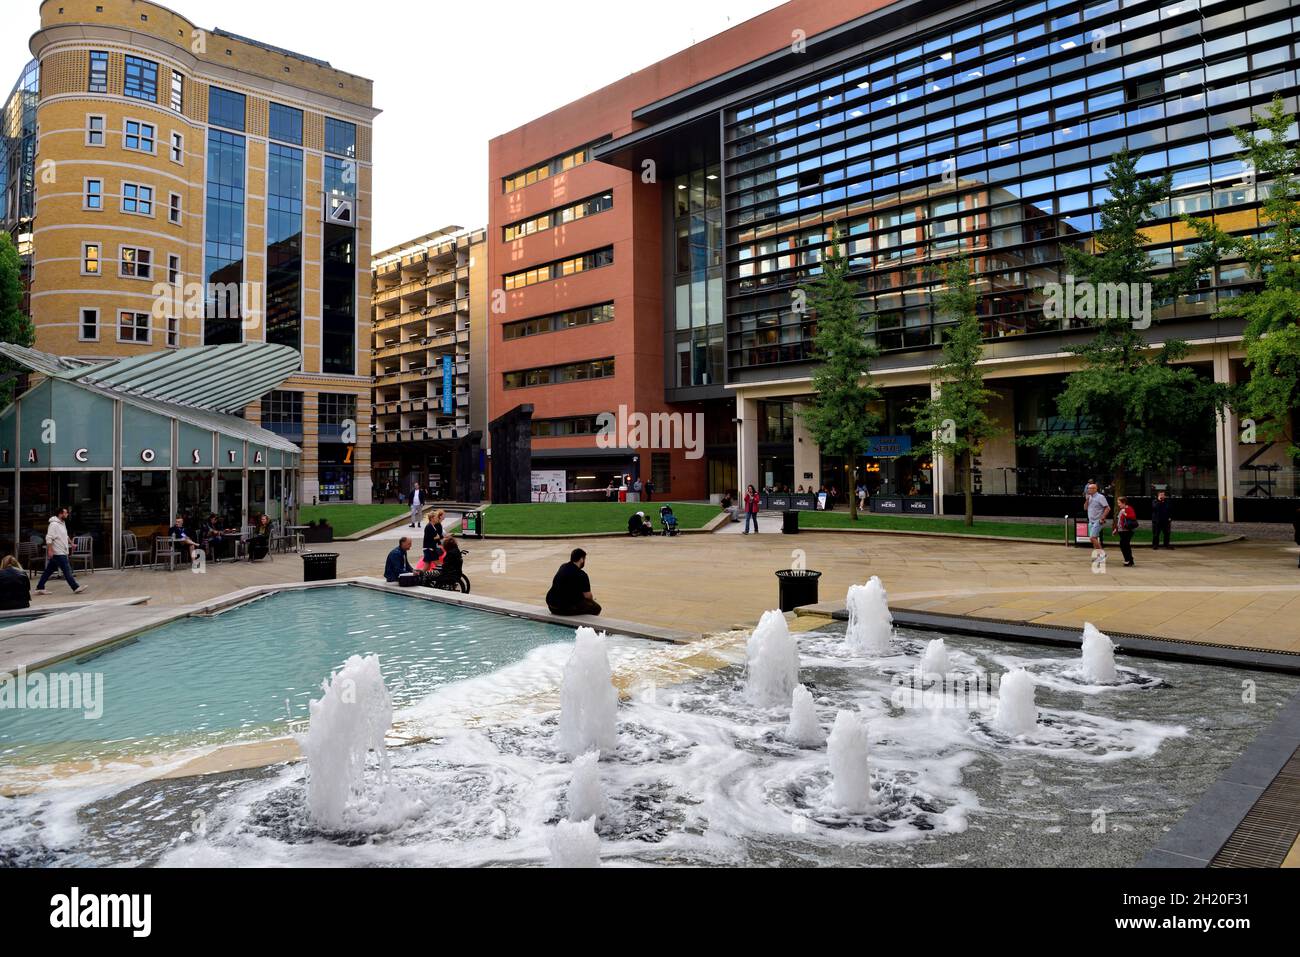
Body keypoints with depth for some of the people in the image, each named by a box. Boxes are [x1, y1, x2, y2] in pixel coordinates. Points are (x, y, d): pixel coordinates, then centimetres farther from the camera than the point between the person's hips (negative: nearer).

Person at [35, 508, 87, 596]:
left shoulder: (62, 523, 14)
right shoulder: (54, 524, -16)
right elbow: (49, 538, -20)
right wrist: (50, 550, -24)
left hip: (61, 552, 10)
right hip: (58, 553, -10)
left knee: (49, 571, 12)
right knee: (67, 570, -7)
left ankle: (40, 588, 17)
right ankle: (75, 588, -6)